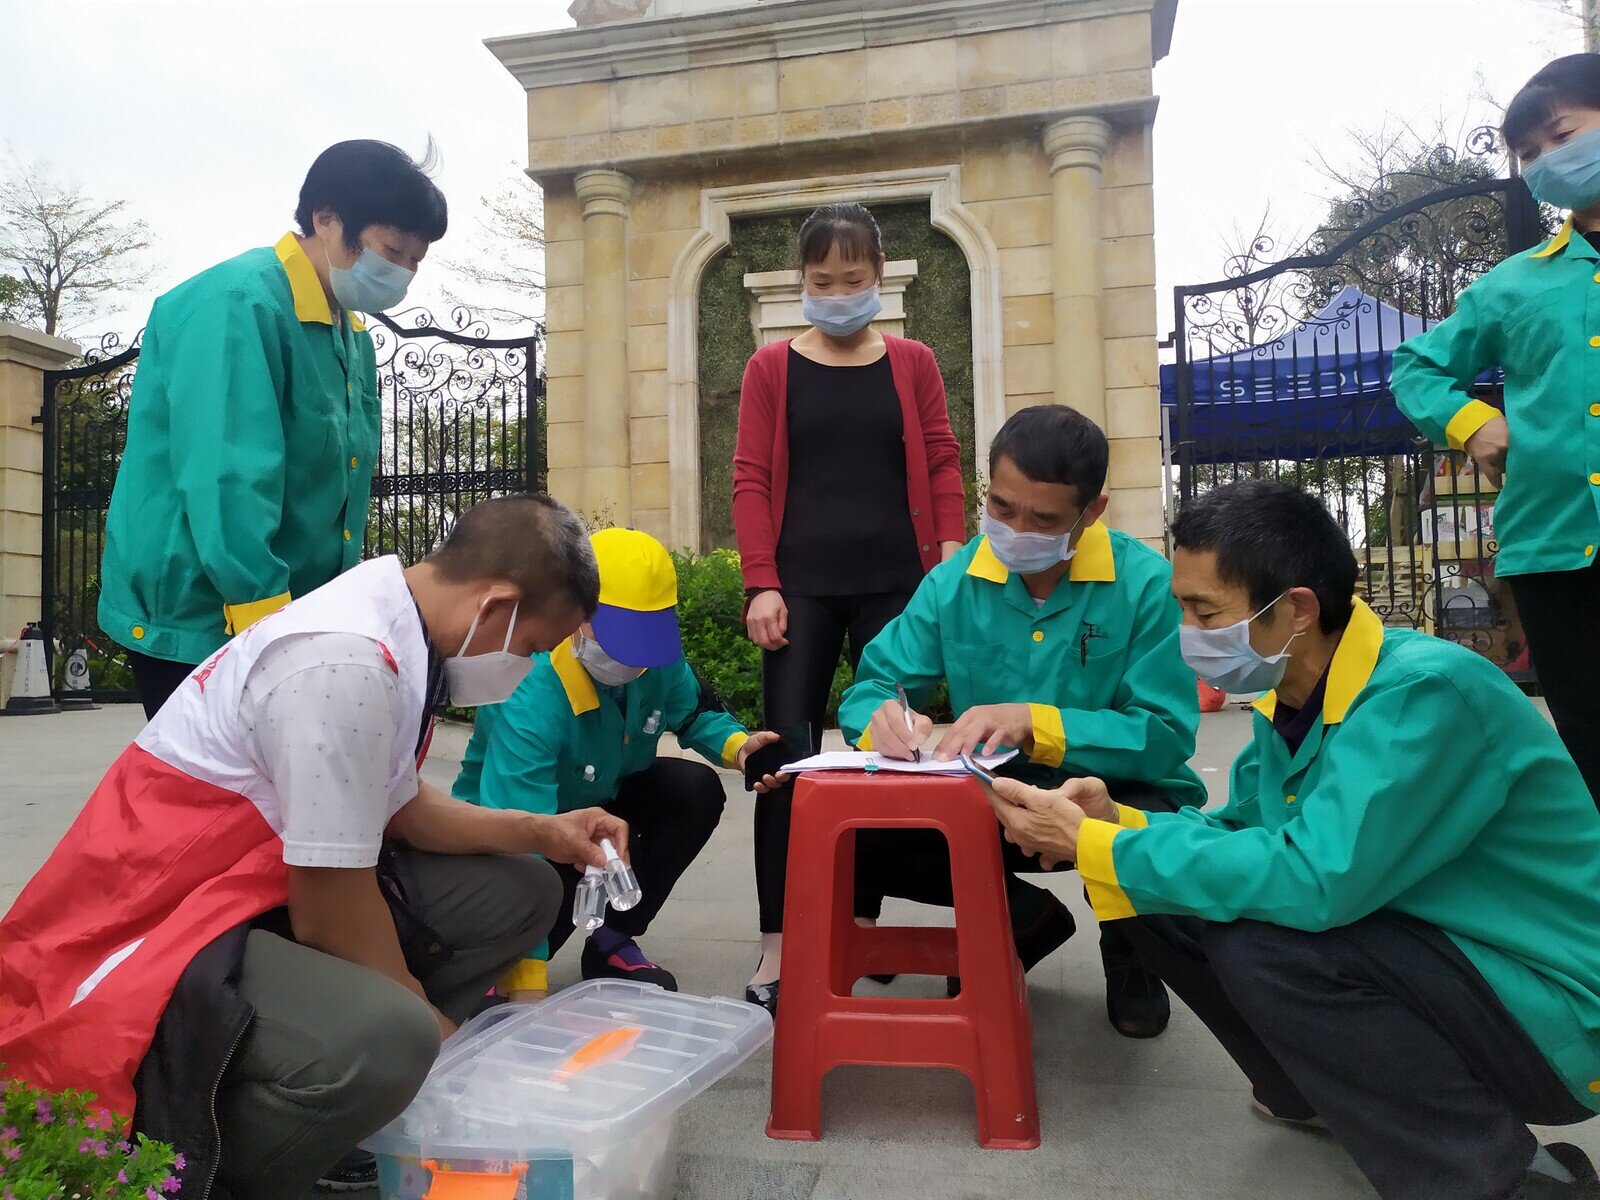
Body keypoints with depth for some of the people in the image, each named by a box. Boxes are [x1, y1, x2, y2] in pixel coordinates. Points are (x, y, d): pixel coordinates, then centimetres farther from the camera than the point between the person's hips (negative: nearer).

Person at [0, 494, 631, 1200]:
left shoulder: (388, 622, 2)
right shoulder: (344, 663, -28)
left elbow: (400, 809, 13)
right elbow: (328, 914, -22)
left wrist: (542, 832, 4)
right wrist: (431, 1027, -6)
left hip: (269, 878, 10)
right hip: (161, 930, -10)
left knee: (519, 893, 4)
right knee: (386, 1040, -36)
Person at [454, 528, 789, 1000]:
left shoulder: (657, 659, -21)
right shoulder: (530, 698, -40)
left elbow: (694, 710, 1)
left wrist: (737, 745, -23)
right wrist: (526, 981, -46)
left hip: (599, 795, 6)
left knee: (696, 790, -18)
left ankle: (613, 942, -1)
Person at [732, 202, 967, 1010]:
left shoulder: (912, 364, 10)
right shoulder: (772, 368, 7)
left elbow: (941, 466, 9)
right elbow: (750, 479, 2)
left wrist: (952, 557, -4)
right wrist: (761, 585, -7)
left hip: (897, 581, 1)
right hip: (802, 585, -1)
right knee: (787, 753, -3)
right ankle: (777, 944, 4)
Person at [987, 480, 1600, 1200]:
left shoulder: (1425, 691, -27)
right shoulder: (1291, 698, -1)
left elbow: (1315, 881, -36)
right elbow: (1236, 834, 7)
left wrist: (1089, 840, -29)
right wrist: (1116, 823, -13)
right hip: (1414, 949, 8)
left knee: (1257, 945, -31)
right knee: (1159, 895, -2)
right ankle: (1335, 1095, 16)